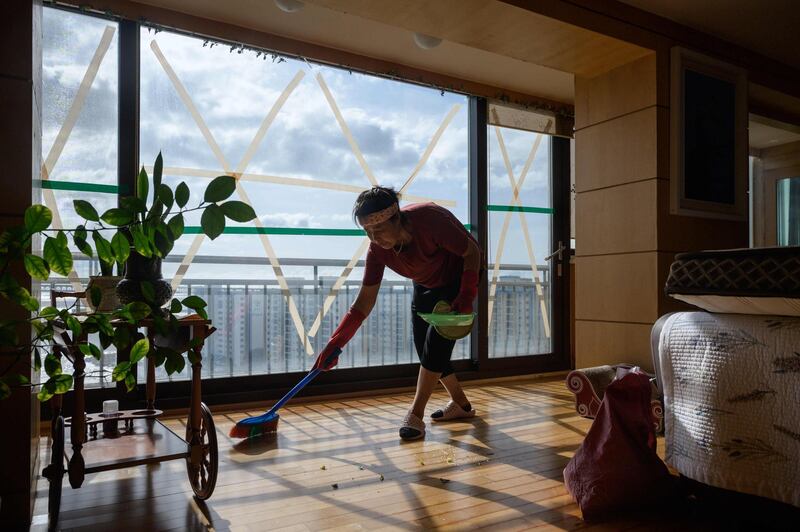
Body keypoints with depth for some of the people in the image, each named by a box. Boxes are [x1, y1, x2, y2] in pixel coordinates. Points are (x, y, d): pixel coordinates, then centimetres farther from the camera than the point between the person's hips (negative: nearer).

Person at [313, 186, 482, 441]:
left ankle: (415, 416, -4)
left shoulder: (430, 219, -37)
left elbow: (472, 251, -23)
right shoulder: (377, 249, -21)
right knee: (425, 349, 6)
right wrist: (335, 343, -25)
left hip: (458, 282, -6)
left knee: (436, 343, -15)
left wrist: (466, 295, -30)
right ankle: (461, 404, 25)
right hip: (425, 287, 6)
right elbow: (364, 302, -18)